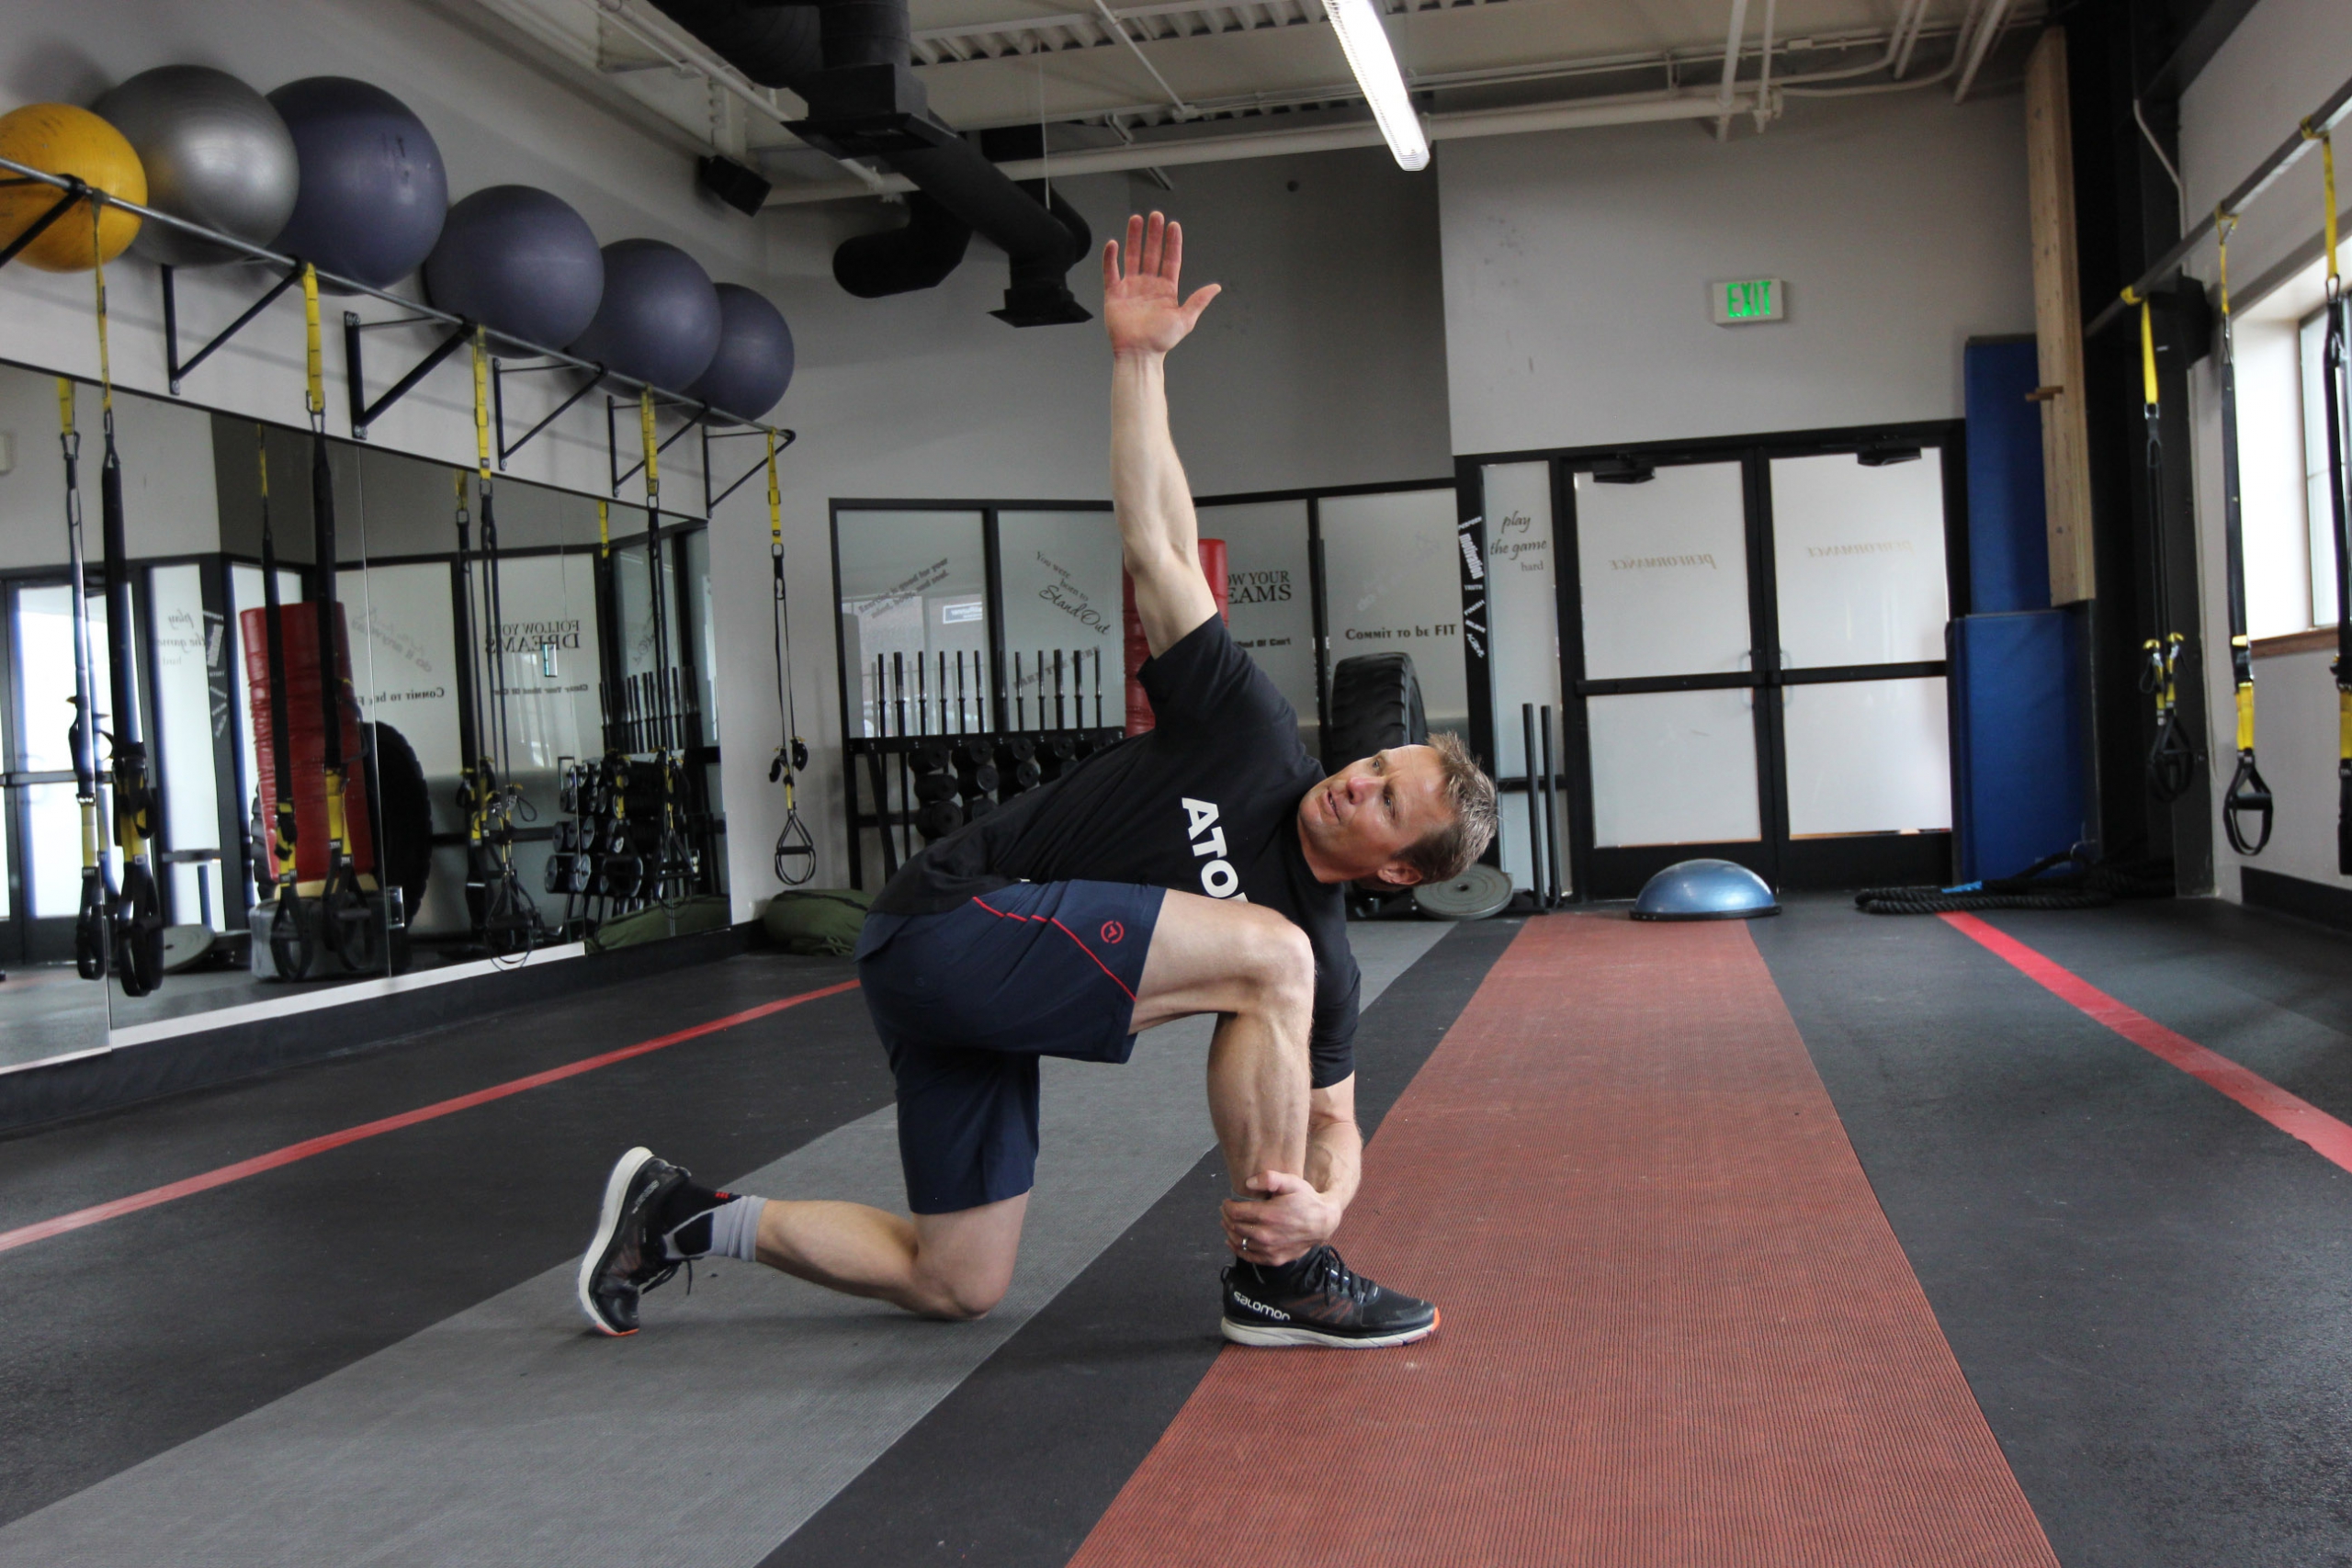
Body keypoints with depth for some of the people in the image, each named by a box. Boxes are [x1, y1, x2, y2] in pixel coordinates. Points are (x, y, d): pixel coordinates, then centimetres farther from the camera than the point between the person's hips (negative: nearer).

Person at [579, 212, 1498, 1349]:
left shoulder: (1327, 958, 0)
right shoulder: (1253, 735, -11)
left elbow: (1333, 1123, 6)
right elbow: (1155, 541, -11)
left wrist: (1323, 1201, -18)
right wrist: (1139, 358, -16)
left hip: (981, 983, 7)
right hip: (949, 921, -7)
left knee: (954, 1286, 10)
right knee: (1266, 959, -22)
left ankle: (687, 1215, 27)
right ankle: (1276, 1287, -10)